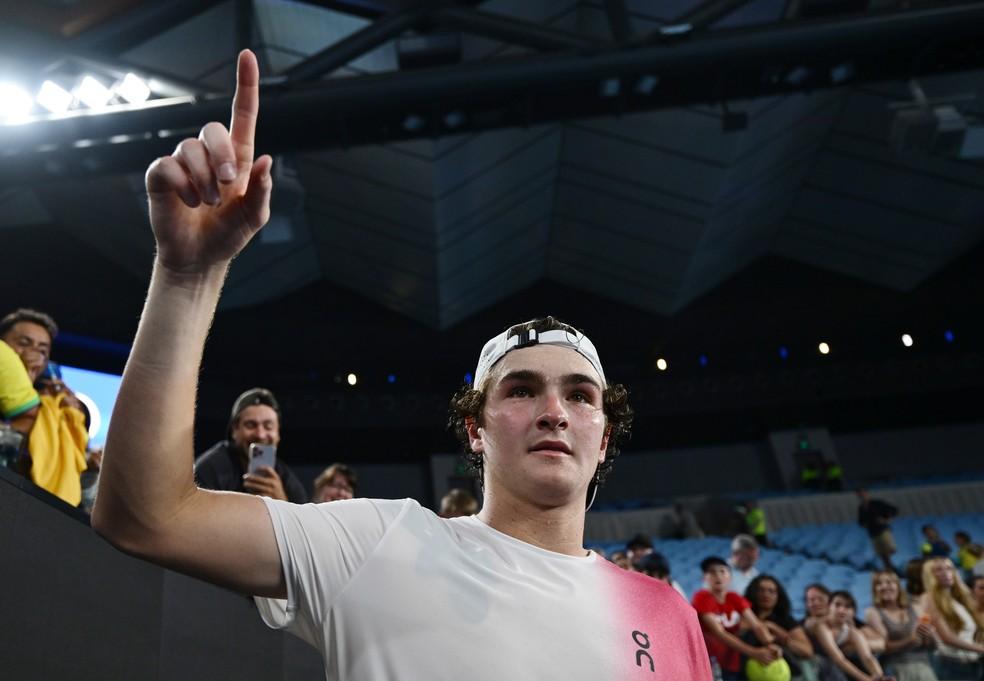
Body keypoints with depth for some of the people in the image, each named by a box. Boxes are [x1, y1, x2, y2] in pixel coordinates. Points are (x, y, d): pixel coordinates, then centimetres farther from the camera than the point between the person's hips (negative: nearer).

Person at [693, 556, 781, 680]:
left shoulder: (735, 599, 5)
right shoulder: (702, 598, -13)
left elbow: (757, 625, -6)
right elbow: (719, 633, -22)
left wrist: (770, 644, -28)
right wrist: (754, 653, -30)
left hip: (733, 666, 6)